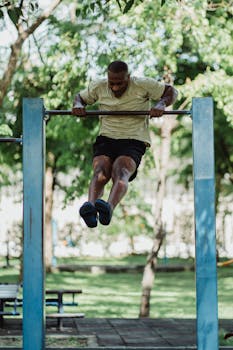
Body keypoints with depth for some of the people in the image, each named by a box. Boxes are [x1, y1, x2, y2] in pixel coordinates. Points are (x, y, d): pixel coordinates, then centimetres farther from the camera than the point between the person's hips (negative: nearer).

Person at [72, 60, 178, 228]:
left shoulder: (142, 85, -1)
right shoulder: (98, 86, 7)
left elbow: (172, 91, 7)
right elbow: (80, 97, 24)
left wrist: (161, 104, -15)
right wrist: (78, 105, -1)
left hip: (134, 140, -2)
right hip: (106, 139, 3)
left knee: (120, 171, -33)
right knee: (100, 172, -29)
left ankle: (109, 208, -60)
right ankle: (91, 206, -57)